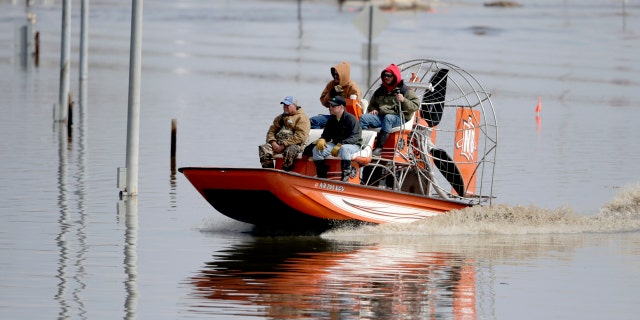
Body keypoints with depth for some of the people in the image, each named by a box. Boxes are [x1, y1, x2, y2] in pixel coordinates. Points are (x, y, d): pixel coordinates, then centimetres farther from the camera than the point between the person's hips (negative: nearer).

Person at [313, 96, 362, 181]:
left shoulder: (351, 118, -14)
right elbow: (326, 134, 16)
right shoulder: (331, 120, 9)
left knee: (343, 149, -42)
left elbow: (354, 137, -22)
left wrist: (340, 145, -32)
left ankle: (345, 177, -36)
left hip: (353, 145, -7)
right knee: (317, 149, -13)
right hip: (336, 144, 7)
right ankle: (321, 176, -10)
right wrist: (322, 140, -10)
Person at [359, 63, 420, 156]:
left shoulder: (405, 90, 6)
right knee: (364, 117, -18)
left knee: (388, 118, -40)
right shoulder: (380, 91, 24)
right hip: (380, 116, 6)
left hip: (398, 118, -6)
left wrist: (404, 100, -18)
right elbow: (372, 104, 38)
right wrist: (373, 109, 14)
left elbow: (416, 105, -3)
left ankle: (379, 147, -47)